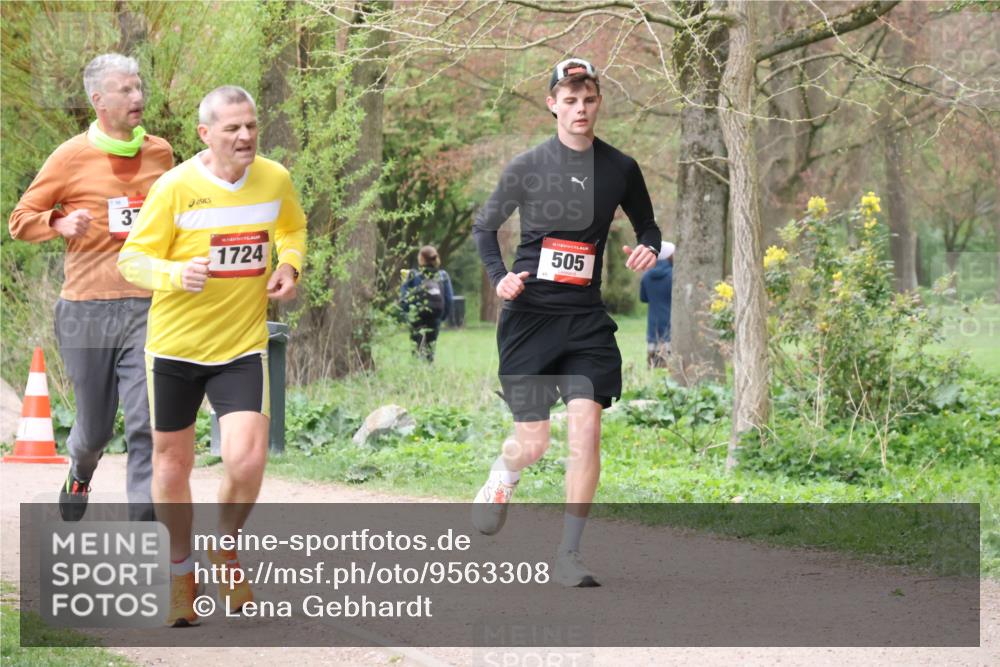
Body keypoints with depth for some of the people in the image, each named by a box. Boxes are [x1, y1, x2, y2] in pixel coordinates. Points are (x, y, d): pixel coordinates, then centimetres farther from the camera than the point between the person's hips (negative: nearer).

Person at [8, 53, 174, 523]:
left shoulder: (160, 153, 8)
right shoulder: (71, 157, -1)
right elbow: (21, 220, 4)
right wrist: (59, 223, -16)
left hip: (145, 308, 1)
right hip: (86, 310, -1)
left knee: (149, 422, -13)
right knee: (95, 426, 11)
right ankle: (81, 471, 46)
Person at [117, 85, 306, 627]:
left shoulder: (275, 180, -2)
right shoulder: (176, 187, -12)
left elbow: (292, 229, 19)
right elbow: (131, 259, -8)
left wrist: (289, 264, -2)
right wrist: (175, 274, -27)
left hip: (243, 345, 1)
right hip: (175, 344, -1)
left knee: (246, 461, -15)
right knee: (172, 461, 8)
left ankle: (225, 549, 15)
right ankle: (181, 571, 31)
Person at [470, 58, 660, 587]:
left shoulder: (619, 169, 4)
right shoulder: (528, 167, -1)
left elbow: (647, 226, 18)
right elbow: (484, 225, 10)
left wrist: (647, 249, -6)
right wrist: (499, 276, -7)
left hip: (586, 318, 1)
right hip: (529, 315, -1)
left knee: (586, 428, -14)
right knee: (533, 443, -1)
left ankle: (568, 555, -5)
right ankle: (501, 479, 38)